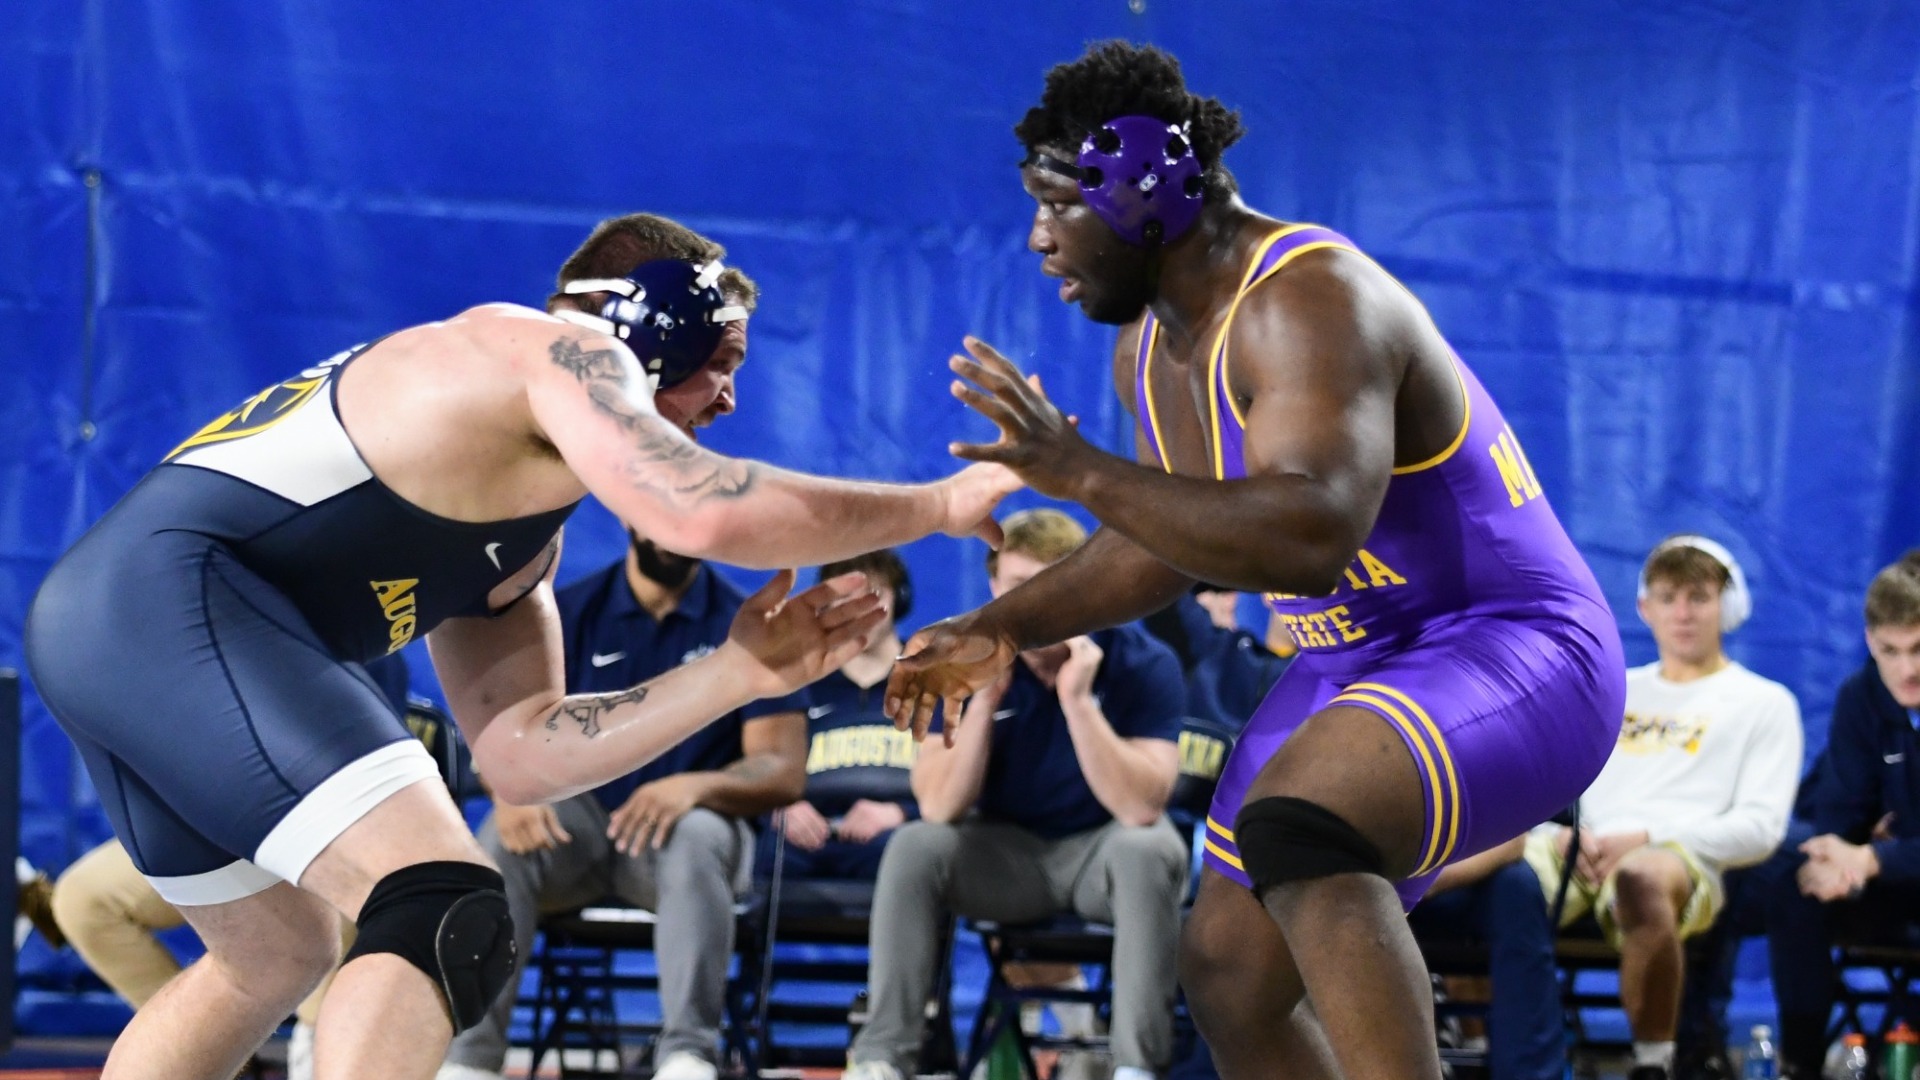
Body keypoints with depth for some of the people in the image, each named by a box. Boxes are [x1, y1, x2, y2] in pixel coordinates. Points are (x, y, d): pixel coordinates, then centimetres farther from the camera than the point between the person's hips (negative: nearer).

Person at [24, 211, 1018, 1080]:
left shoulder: (519, 541, 26)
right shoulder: (555, 351, -1)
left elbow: (518, 754, 18)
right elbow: (704, 512, -18)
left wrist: (738, 674, 14)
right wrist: (943, 503, -6)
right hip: (173, 596, -11)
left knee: (276, 957, 29)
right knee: (447, 919, -20)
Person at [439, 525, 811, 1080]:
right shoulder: (568, 612, 4)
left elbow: (783, 768, -7)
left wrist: (696, 786, -28)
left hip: (687, 821, -1)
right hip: (576, 815, 1)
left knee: (697, 837, -37)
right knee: (503, 840, -31)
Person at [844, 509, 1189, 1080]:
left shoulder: (1142, 663, -17)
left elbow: (1141, 807, -28)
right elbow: (940, 809, -18)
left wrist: (1077, 699, -35)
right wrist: (983, 699, -29)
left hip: (1103, 846, -2)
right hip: (1007, 848, 2)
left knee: (1150, 851, -35)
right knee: (913, 847, -25)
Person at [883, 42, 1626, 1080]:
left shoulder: (1307, 303, -25)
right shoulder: (1151, 346, 6)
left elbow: (1314, 538, -40)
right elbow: (1168, 534, 23)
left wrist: (1078, 469, -41)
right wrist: (1003, 627, 14)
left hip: (1511, 654, -10)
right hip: (1357, 667, 10)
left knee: (1293, 826, -38)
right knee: (1227, 969, 15)